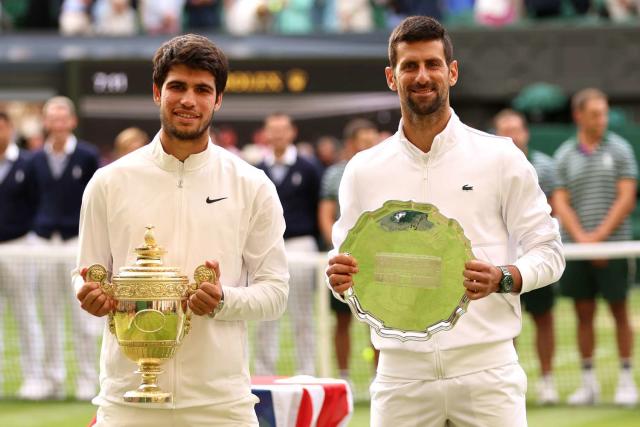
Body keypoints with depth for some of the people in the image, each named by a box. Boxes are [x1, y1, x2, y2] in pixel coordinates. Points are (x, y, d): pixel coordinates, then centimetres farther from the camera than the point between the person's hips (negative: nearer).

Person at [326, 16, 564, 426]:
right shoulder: (363, 170, 9)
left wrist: (502, 279, -17)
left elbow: (548, 252, 3)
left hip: (485, 370, -2)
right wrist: (341, 279, -9)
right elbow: (347, 264, 14)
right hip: (401, 373, 2)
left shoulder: (501, 158, 2)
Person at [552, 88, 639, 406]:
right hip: (575, 248, 2)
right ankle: (588, 383, 11)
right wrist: (581, 238, -12)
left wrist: (598, 235, -11)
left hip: (613, 245, -2)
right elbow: (560, 203, 3)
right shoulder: (564, 156, 8)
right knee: (584, 314, 4)